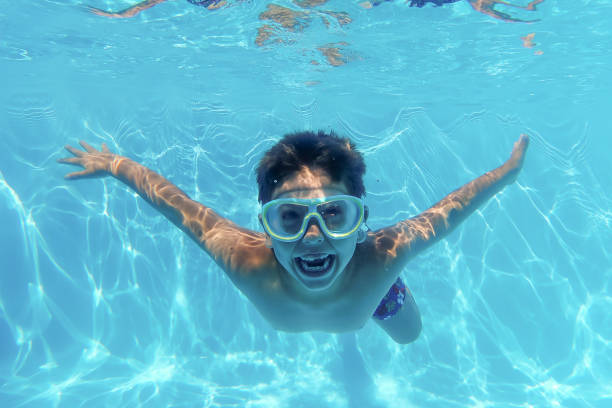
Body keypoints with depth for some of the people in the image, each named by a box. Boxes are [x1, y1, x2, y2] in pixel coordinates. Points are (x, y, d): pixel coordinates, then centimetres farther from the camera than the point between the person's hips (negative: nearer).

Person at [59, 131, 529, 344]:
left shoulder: (385, 255, -47)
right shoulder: (247, 262, -46)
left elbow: (447, 210, -30)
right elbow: (178, 205, -32)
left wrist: (509, 169, -15)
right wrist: (113, 164, -18)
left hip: (372, 284, 0)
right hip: (283, 300, 1)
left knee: (409, 334, 31)